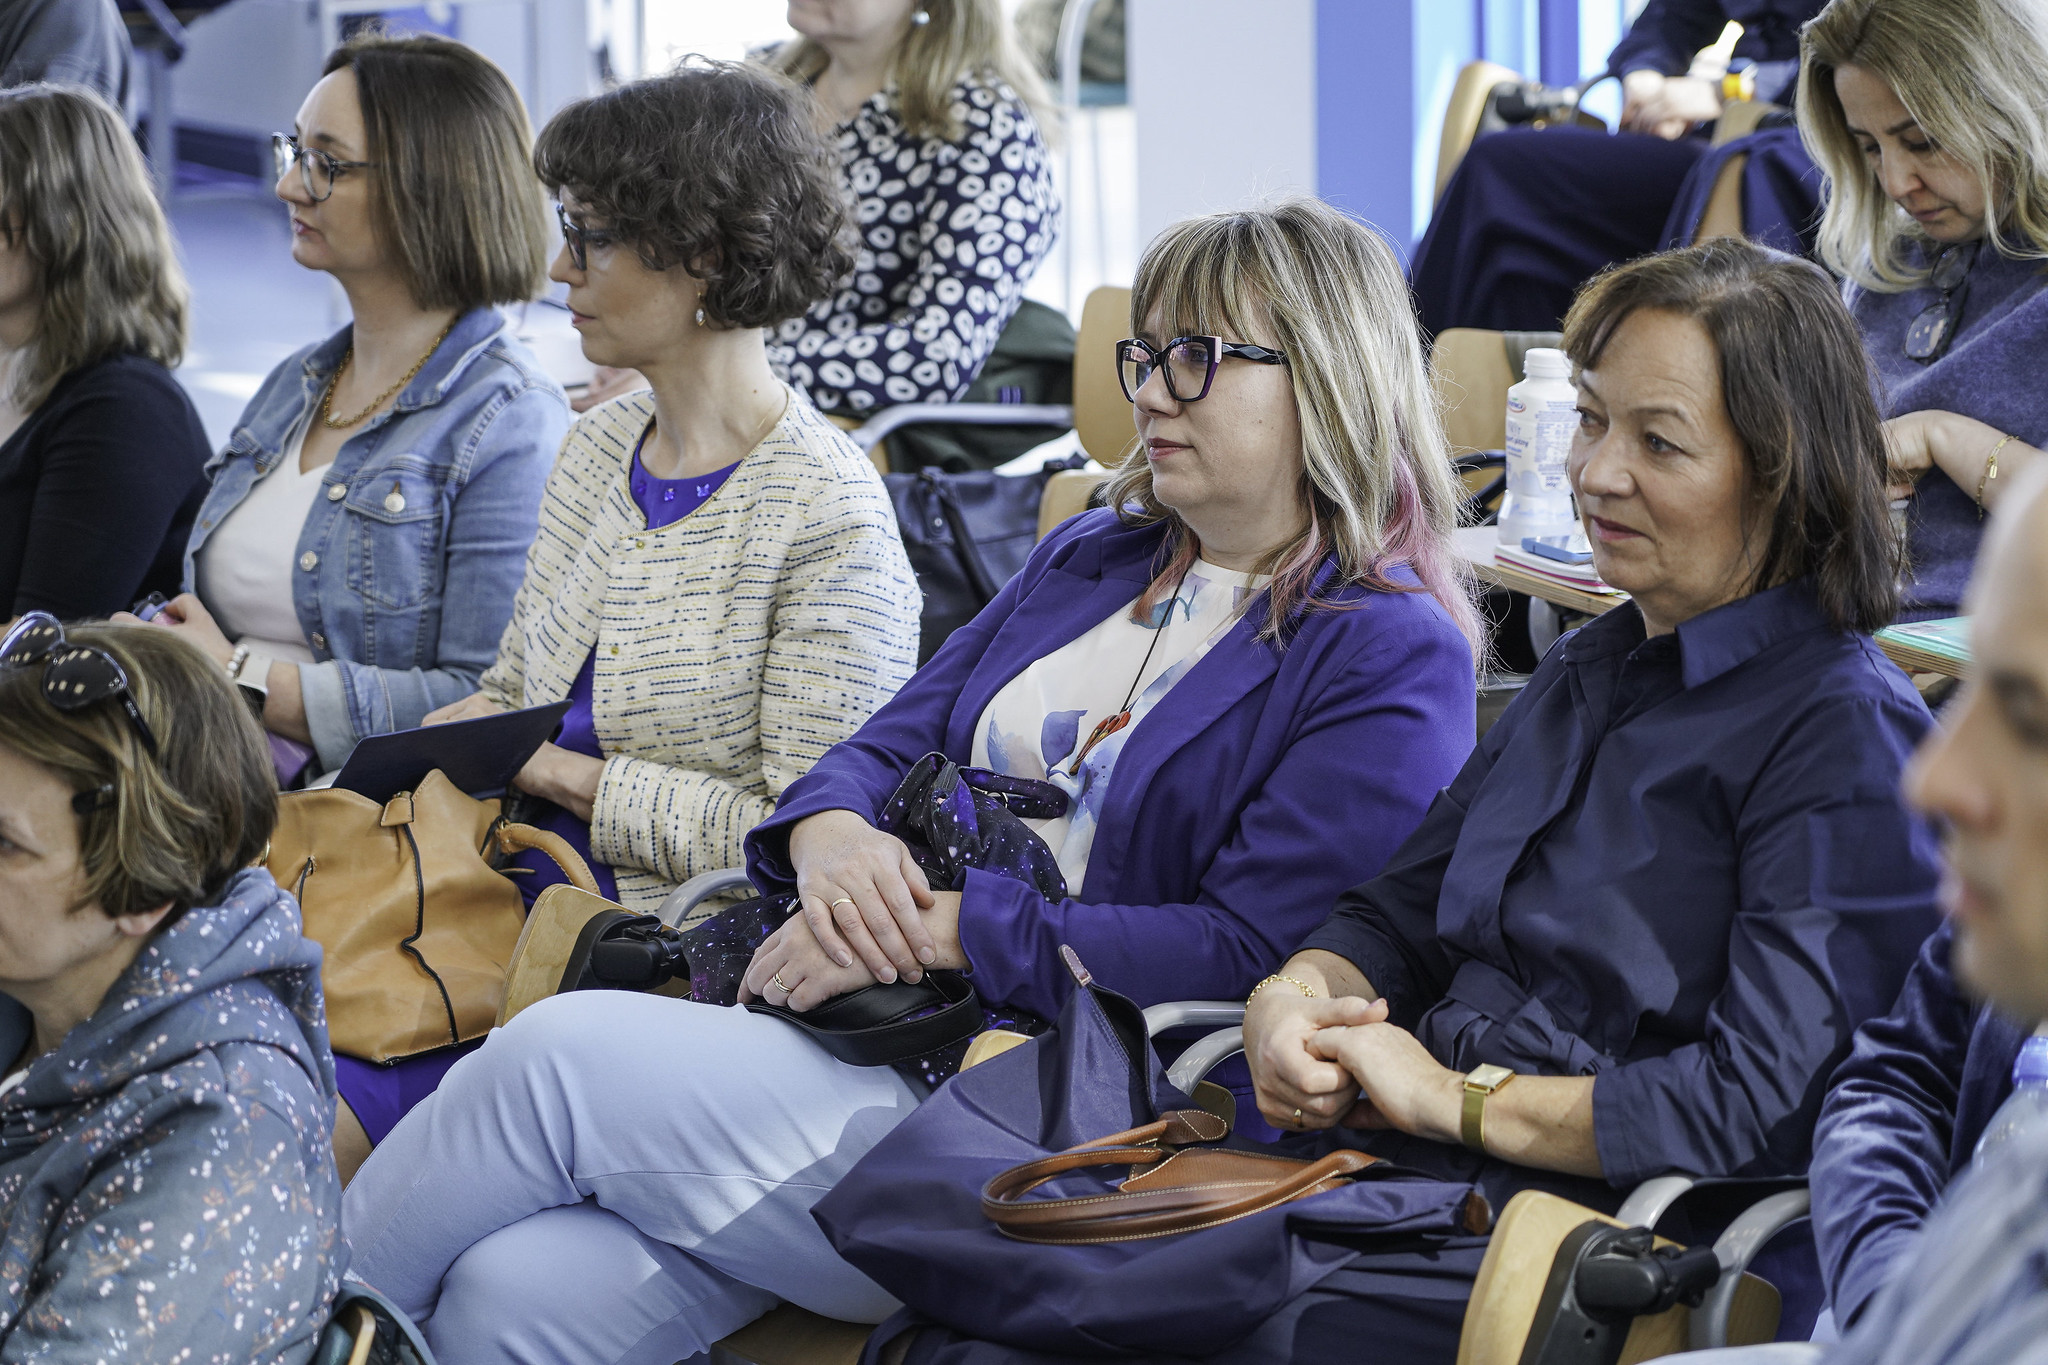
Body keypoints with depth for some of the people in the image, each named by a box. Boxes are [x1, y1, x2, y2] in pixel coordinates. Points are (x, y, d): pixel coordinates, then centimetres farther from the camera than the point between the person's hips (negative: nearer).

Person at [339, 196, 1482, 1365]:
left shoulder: (1395, 660, -3)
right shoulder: (1089, 561, 21)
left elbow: (1250, 954, -14)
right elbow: (886, 748, 20)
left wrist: (945, 929, -16)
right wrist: (831, 839, -6)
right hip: (874, 1044, 6)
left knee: (562, 1052, -19)